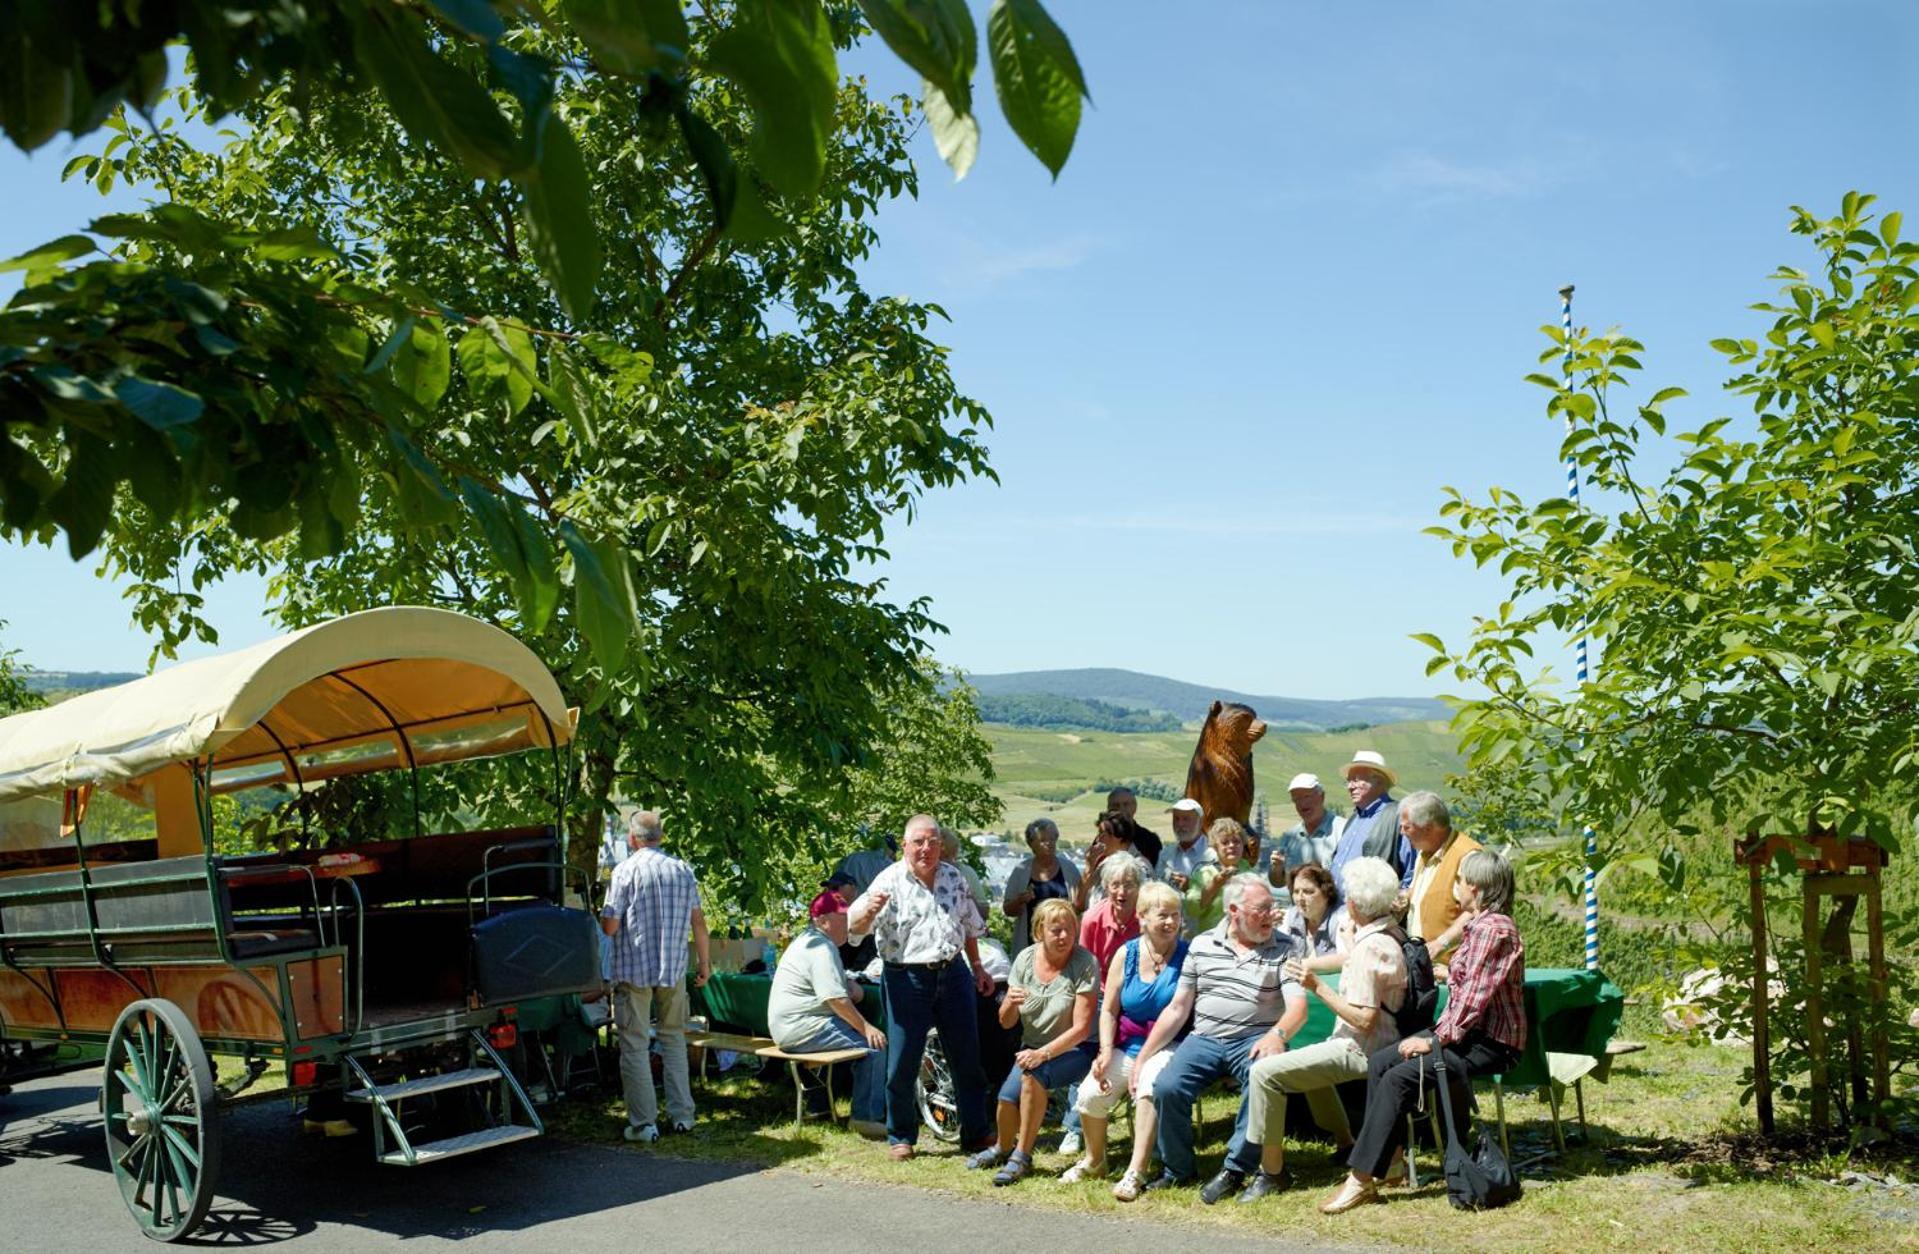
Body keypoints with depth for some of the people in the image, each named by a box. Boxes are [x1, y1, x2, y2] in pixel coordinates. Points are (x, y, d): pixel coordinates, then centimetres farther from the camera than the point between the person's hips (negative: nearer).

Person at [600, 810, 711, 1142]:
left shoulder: (626, 870, -8)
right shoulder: (683, 870, 6)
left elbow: (609, 926, -10)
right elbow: (698, 922, 6)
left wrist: (601, 916, 13)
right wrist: (705, 964, 15)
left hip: (633, 970, -4)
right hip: (674, 969, 4)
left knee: (635, 1046, 2)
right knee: (674, 1040, 16)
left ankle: (644, 1124, 2)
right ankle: (682, 1116, 16)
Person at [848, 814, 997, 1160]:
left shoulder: (954, 877, 6)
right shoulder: (889, 881, -10)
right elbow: (855, 927, -22)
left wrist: (978, 967, 18)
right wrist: (868, 911, -43)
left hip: (953, 973, 5)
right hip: (907, 979, -4)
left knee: (967, 1057, 10)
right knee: (902, 1062, 0)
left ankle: (976, 1132, 23)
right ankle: (900, 1137, 17)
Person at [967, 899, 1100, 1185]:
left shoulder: (1084, 964, -14)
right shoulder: (1026, 959, -2)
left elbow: (1081, 1028, -17)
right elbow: (1006, 1023, 3)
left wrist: (1044, 1053, -28)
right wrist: (1010, 1004, -20)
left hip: (1074, 1051, -4)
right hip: (1034, 1048, 4)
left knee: (1032, 1073, -32)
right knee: (1008, 1095, -22)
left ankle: (1022, 1156, -15)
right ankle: (1002, 1149, 12)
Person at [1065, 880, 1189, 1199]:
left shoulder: (1187, 956, -4)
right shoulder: (1126, 954, 6)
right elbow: (1109, 1010, 9)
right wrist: (1106, 1051, -7)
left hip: (1168, 1047, -4)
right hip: (1127, 1046, 4)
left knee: (1149, 1085, -34)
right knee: (1090, 1093, -16)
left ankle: (1135, 1172, -27)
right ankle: (1094, 1161, 13)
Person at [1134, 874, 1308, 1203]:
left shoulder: (1282, 950, 4)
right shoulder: (1202, 945, 10)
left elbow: (1298, 1007, -8)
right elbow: (1177, 1009, 12)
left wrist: (1277, 1034, -31)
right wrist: (1143, 1057, 6)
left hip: (1255, 1040, -2)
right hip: (1205, 1038, 2)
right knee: (1167, 1087, -24)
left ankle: (1235, 1169, -18)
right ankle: (1178, 1169, 1)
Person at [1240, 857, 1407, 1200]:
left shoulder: (1370, 947, -24)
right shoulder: (1392, 933, 5)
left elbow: (1364, 1020, -28)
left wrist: (1318, 987, -23)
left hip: (1360, 1051, -11)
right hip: (1382, 1043, 11)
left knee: (1265, 1072, -15)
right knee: (1309, 1063, 37)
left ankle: (1271, 1170, -8)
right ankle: (1344, 1143, 41)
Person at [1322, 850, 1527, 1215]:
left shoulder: (1494, 929, -17)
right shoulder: (1478, 925, 15)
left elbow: (1473, 996, -21)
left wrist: (1436, 1040, -19)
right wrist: (1437, 1033, 9)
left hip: (1491, 1043, -10)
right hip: (1467, 1031, 10)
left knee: (1399, 1077, -22)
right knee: (1379, 1063, -2)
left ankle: (1362, 1179, -20)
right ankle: (1389, 1158, -2)